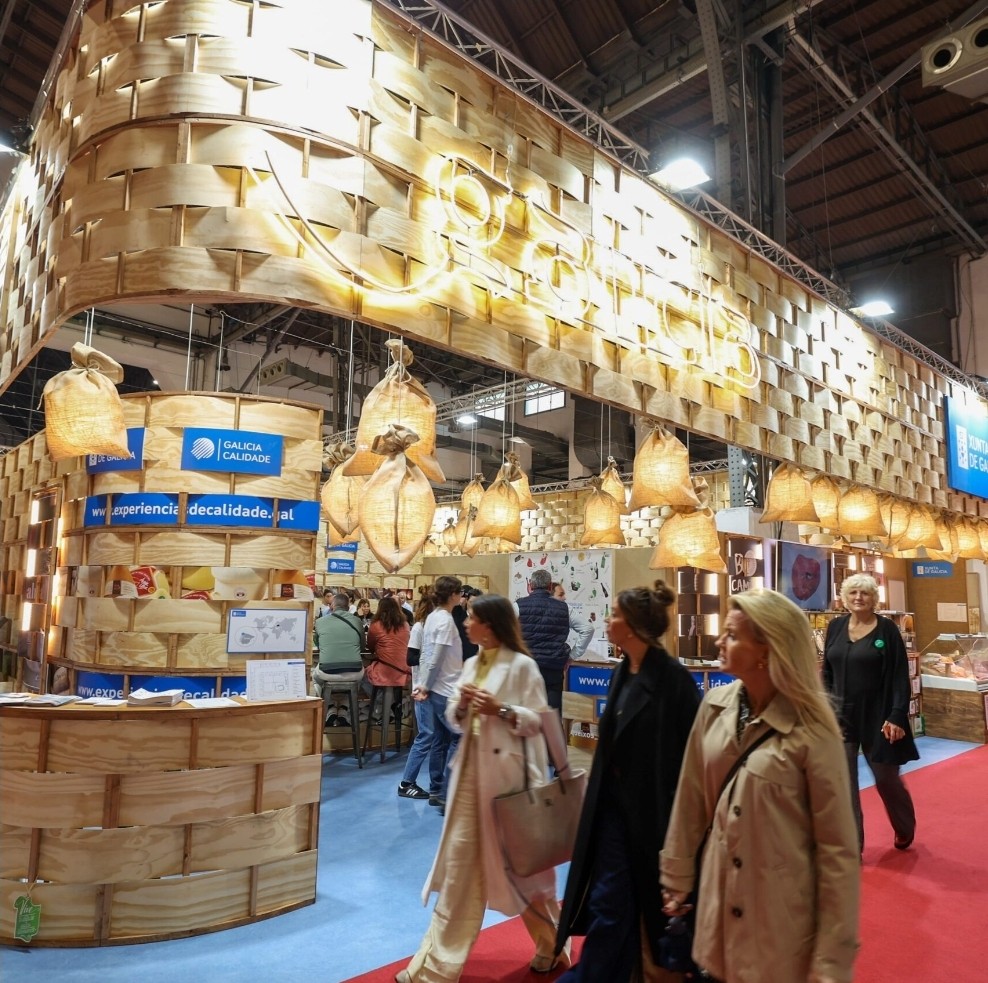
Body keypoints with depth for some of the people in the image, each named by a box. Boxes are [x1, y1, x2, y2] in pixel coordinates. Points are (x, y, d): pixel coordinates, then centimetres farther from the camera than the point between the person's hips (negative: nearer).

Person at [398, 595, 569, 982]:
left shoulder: (522, 666, -12)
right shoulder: (472, 665, 9)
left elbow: (538, 720, -13)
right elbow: (454, 719, 12)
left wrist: (501, 710, -24)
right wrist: (461, 706, -9)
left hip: (507, 772, -6)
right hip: (470, 769, 7)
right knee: (459, 862, 12)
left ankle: (551, 945, 31)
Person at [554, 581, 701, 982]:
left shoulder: (673, 677, -20)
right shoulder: (622, 673, 4)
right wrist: (601, 791, 16)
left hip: (654, 806, -7)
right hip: (615, 801, 7)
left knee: (649, 901, 12)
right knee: (609, 900, 14)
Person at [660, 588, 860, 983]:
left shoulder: (811, 732, -19)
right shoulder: (715, 706, -6)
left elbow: (837, 848, -13)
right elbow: (691, 800, 2)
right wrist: (677, 877, 9)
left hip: (782, 918, -4)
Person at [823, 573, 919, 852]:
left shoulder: (887, 629, -7)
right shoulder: (835, 627, 3)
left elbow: (900, 676, -9)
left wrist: (897, 716, -15)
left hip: (876, 716, -3)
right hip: (840, 715, 3)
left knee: (886, 778, 12)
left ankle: (905, 830, 41)